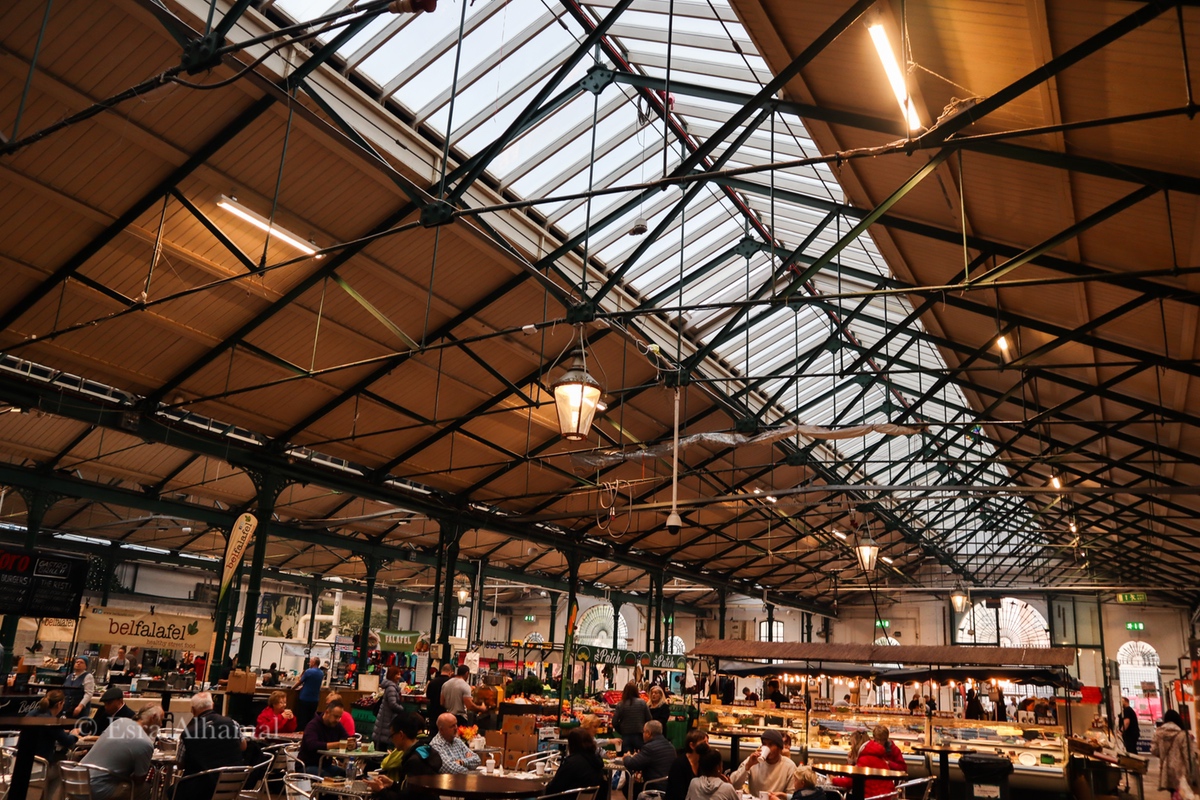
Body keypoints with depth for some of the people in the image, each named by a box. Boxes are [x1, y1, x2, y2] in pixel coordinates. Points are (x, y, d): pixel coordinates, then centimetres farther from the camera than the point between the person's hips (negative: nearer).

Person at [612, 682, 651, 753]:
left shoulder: (620, 705, -7)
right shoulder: (642, 703, -5)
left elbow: (614, 722, -7)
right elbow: (649, 719, -2)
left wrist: (621, 731, 10)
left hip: (626, 736, 0)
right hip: (640, 736, 0)